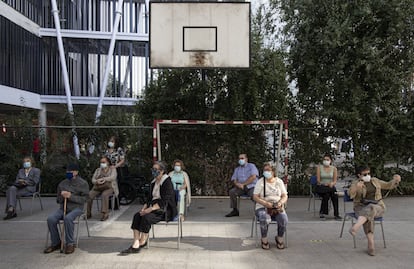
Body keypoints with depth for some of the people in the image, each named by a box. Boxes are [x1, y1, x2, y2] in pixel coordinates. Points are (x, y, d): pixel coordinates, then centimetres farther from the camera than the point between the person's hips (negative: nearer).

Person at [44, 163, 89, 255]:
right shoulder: (62, 184, 16)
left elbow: (84, 199, -6)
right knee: (50, 219, -24)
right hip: (63, 208, 5)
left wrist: (70, 196, -17)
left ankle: (70, 244, -22)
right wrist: (62, 196, -4)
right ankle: (56, 243, -7)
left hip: (76, 208, -5)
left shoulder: (83, 184, 2)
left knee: (67, 218, -37)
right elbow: (58, 200, 20)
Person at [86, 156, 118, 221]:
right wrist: (97, 181, -17)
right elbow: (93, 180, 8)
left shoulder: (112, 169, 9)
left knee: (104, 194, -37)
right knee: (89, 195, -24)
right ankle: (88, 213, -14)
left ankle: (105, 213, -33)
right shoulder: (98, 170, 20)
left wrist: (103, 179, -26)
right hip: (98, 187, 4)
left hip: (109, 187, -4)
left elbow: (113, 177, -11)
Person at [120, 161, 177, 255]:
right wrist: (144, 207, -2)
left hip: (166, 210, -7)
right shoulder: (153, 182, 15)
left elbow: (164, 202, -19)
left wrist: (150, 209, -24)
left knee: (146, 217, -30)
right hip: (154, 207, 8)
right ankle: (135, 245, -26)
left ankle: (142, 243, -14)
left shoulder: (167, 182, -11)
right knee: (137, 215, -18)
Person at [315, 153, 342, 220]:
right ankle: (322, 212, -17)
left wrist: (332, 183, -18)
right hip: (321, 187, -2)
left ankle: (336, 214, -23)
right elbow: (318, 180, -3)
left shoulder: (334, 168, 8)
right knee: (326, 195, -33)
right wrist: (324, 184, -18)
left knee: (335, 195, -30)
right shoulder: (319, 167, 2)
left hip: (330, 187, 2)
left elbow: (335, 180, 4)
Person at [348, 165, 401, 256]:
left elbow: (388, 185, 21)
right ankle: (371, 244, -40)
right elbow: (351, 195, -12)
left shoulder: (375, 180, 16)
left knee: (370, 208, -36)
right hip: (361, 207, -1)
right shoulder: (355, 183, 3)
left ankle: (355, 227, -58)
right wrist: (356, 187, -32)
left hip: (377, 206, 1)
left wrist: (395, 180, 0)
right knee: (369, 217, -35)